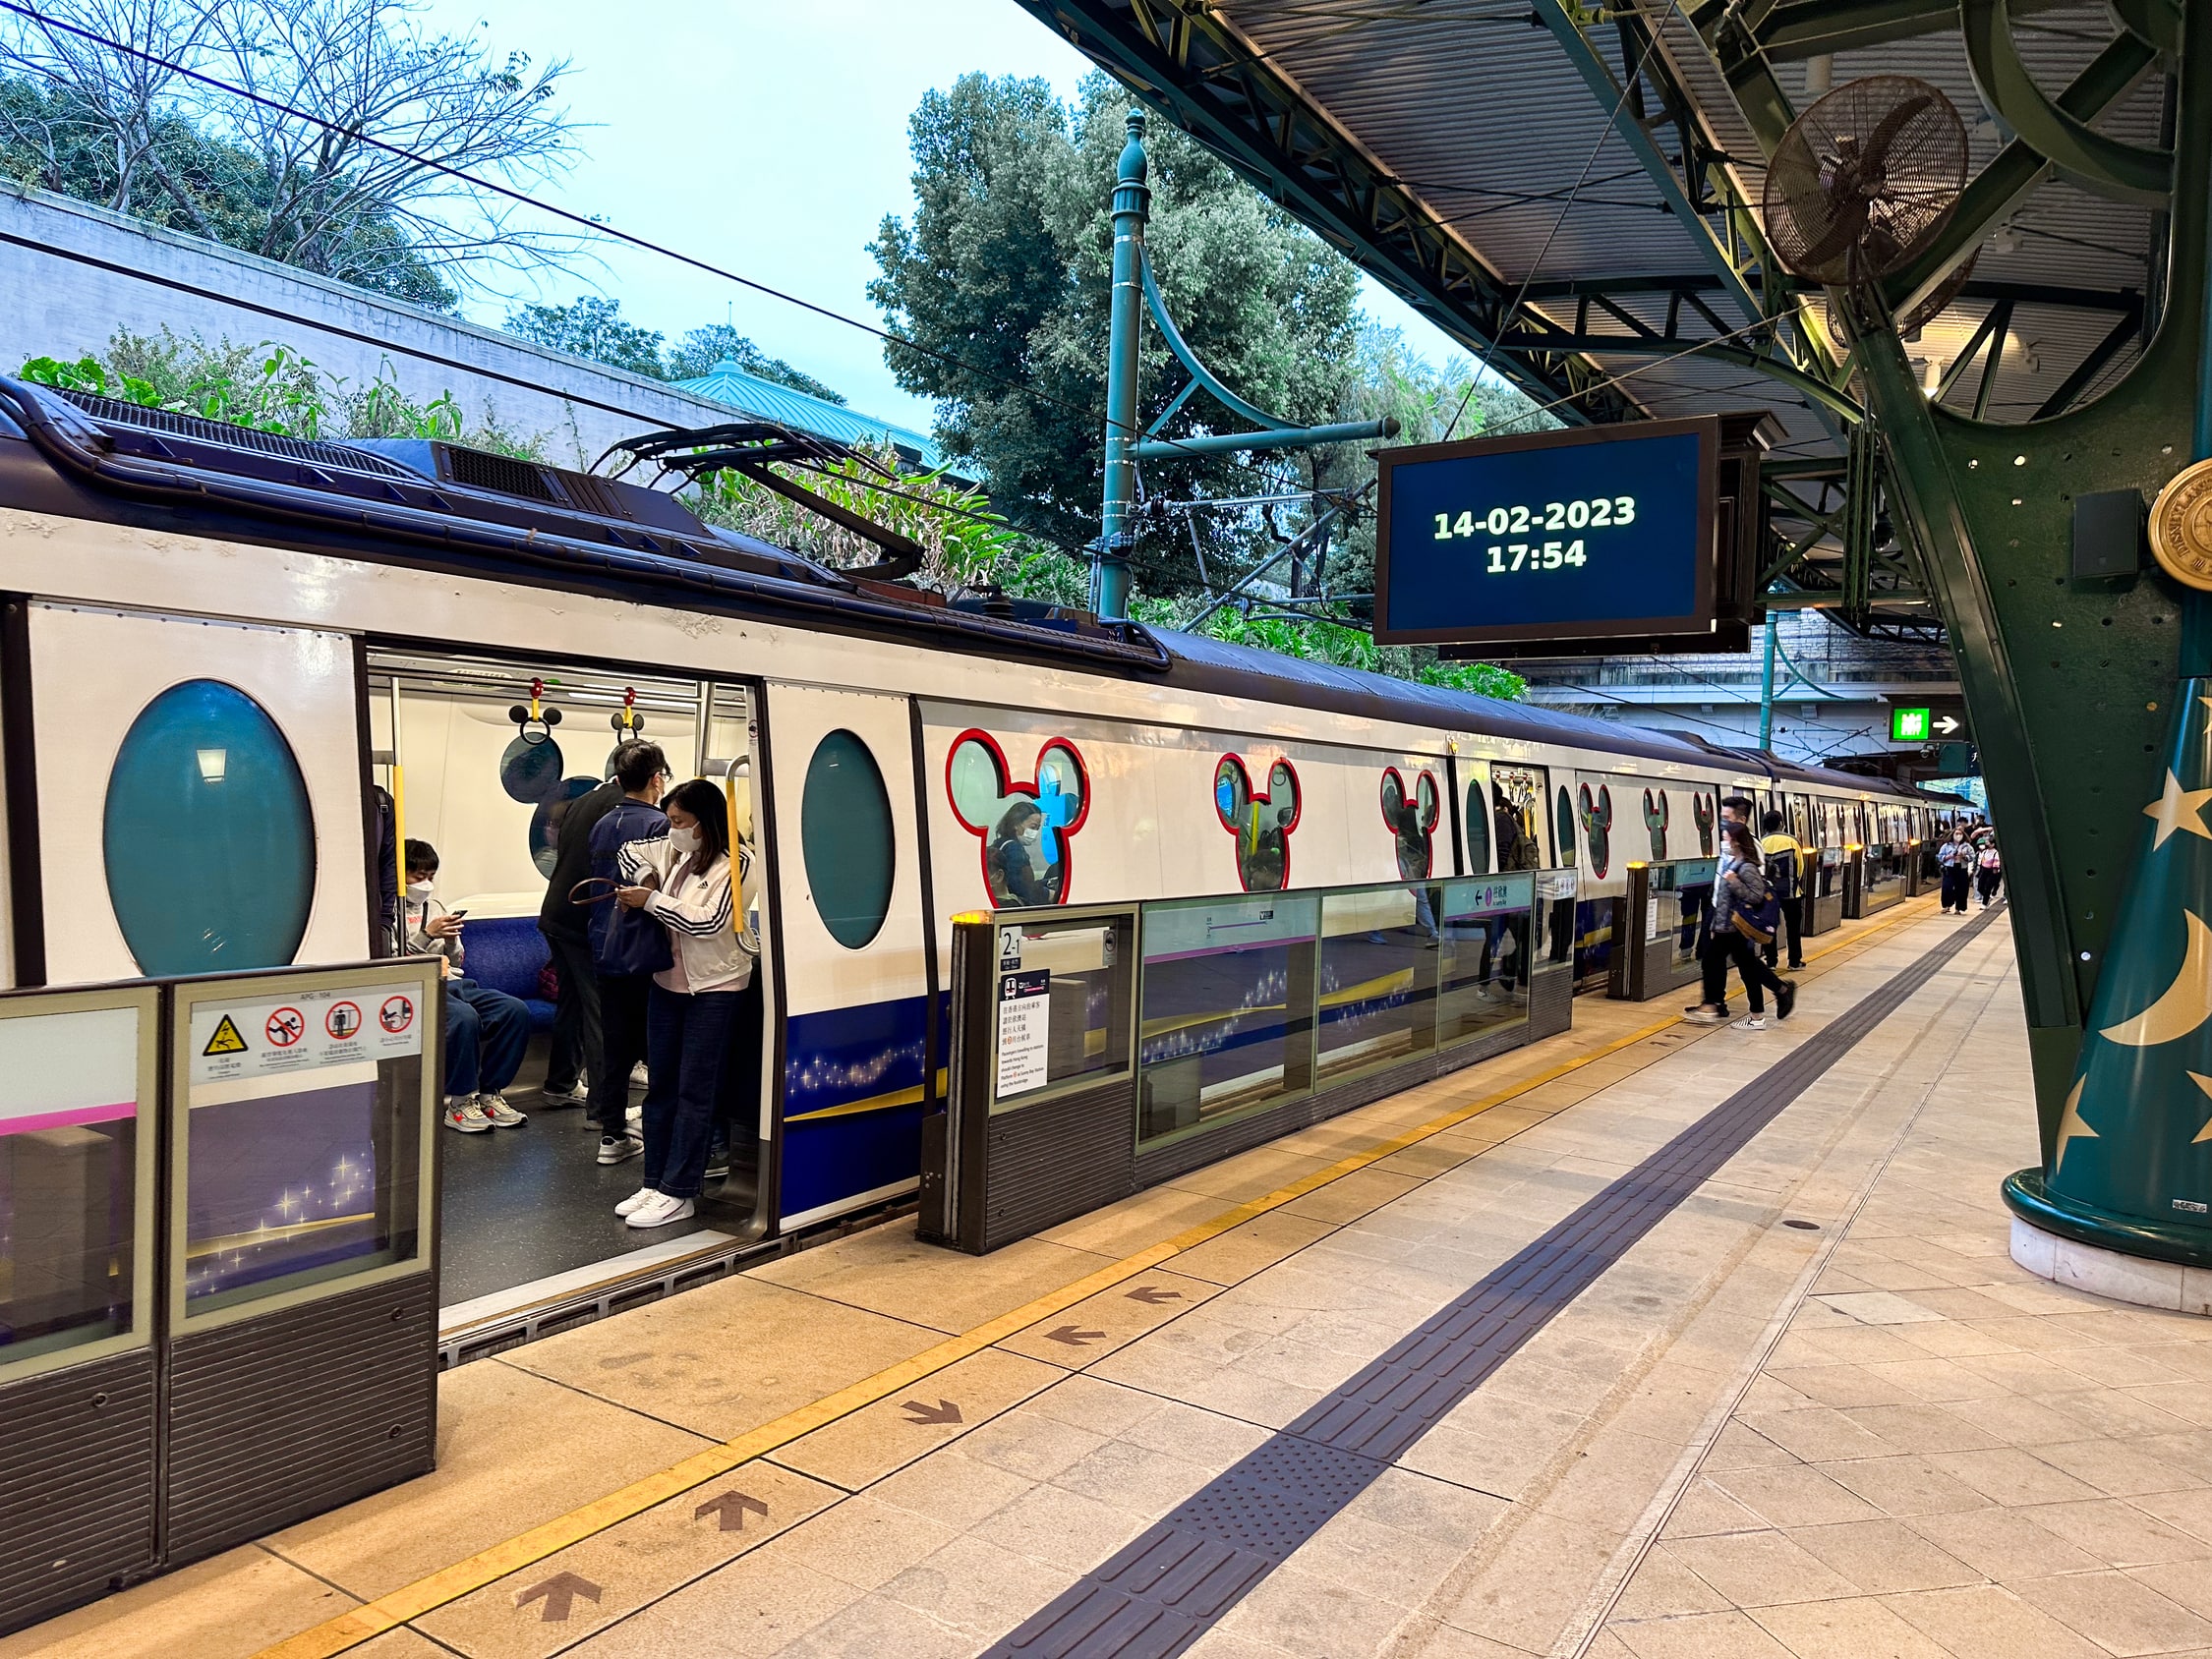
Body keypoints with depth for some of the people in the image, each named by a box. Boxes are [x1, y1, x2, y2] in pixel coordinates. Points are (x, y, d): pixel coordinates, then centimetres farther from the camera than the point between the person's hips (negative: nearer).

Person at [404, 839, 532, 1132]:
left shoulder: (434, 906, 24)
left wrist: (452, 941, 3)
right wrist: (427, 934, -15)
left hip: (452, 983, 7)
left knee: (516, 1009, -16)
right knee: (464, 1016, -37)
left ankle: (489, 1093, -8)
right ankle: (459, 1103, -21)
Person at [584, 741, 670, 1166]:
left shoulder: (601, 827, 11)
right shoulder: (658, 824, -13)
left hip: (606, 953, 7)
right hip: (647, 953, -7)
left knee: (614, 1046, 12)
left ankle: (612, 1133, 16)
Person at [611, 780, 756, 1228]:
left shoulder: (736, 863, -15)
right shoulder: (671, 850, 4)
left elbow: (707, 922, -20)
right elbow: (628, 851, 20)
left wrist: (652, 900, -15)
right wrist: (646, 877, 0)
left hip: (714, 988, -7)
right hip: (667, 983, 7)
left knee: (694, 1093, -2)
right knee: (660, 1087, 12)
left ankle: (679, 1193, 4)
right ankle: (654, 1183, 21)